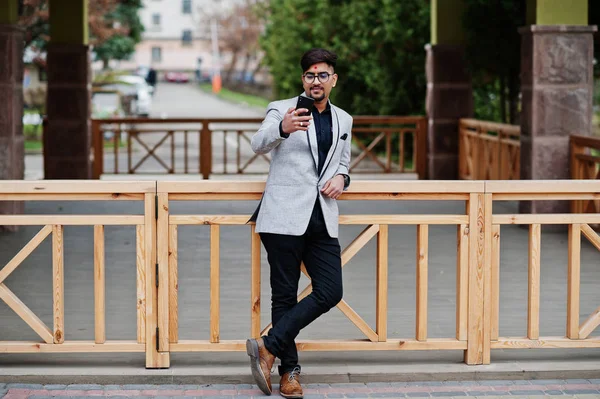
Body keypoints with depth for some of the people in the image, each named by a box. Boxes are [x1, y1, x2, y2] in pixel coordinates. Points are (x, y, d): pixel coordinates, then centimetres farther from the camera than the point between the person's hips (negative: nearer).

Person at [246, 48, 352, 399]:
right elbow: (259, 144, -18)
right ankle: (290, 370, 7)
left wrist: (341, 178, 4)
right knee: (285, 294, -1)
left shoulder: (343, 120, 16)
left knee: (330, 292, -7)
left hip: (323, 219, 5)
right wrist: (283, 128, -41)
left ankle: (268, 347, -3)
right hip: (285, 216, -5)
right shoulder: (282, 109, 0)